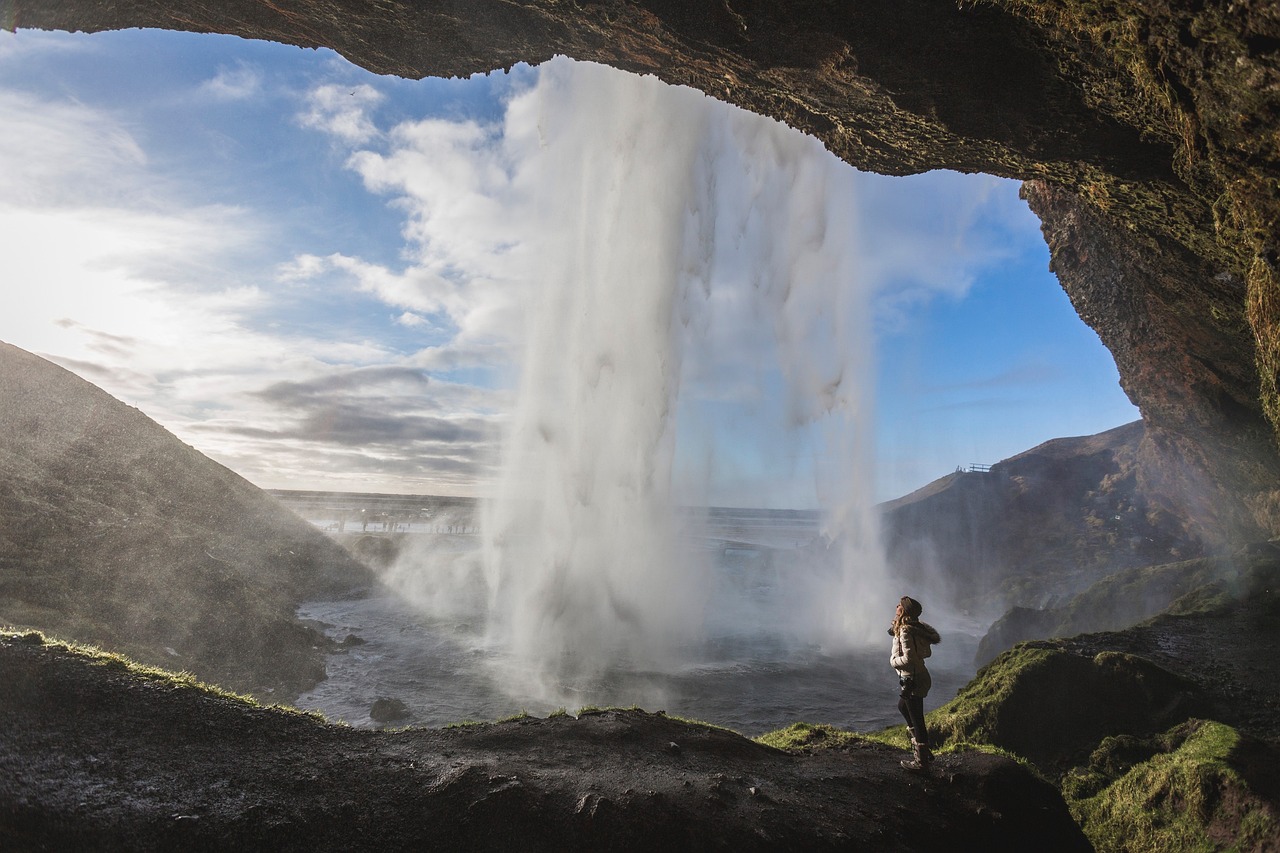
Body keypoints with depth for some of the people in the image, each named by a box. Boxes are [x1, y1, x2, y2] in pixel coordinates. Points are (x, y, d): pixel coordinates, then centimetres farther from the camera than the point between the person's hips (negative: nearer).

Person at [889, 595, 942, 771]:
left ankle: (921, 761, 14)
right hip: (920, 676, 10)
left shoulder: (905, 632, -23)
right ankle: (923, 750, 36)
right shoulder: (917, 628, 5)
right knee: (903, 707, 27)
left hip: (912, 680, -10)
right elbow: (927, 652, 12)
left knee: (916, 719, 2)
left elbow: (908, 659, -28)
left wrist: (893, 661, -11)